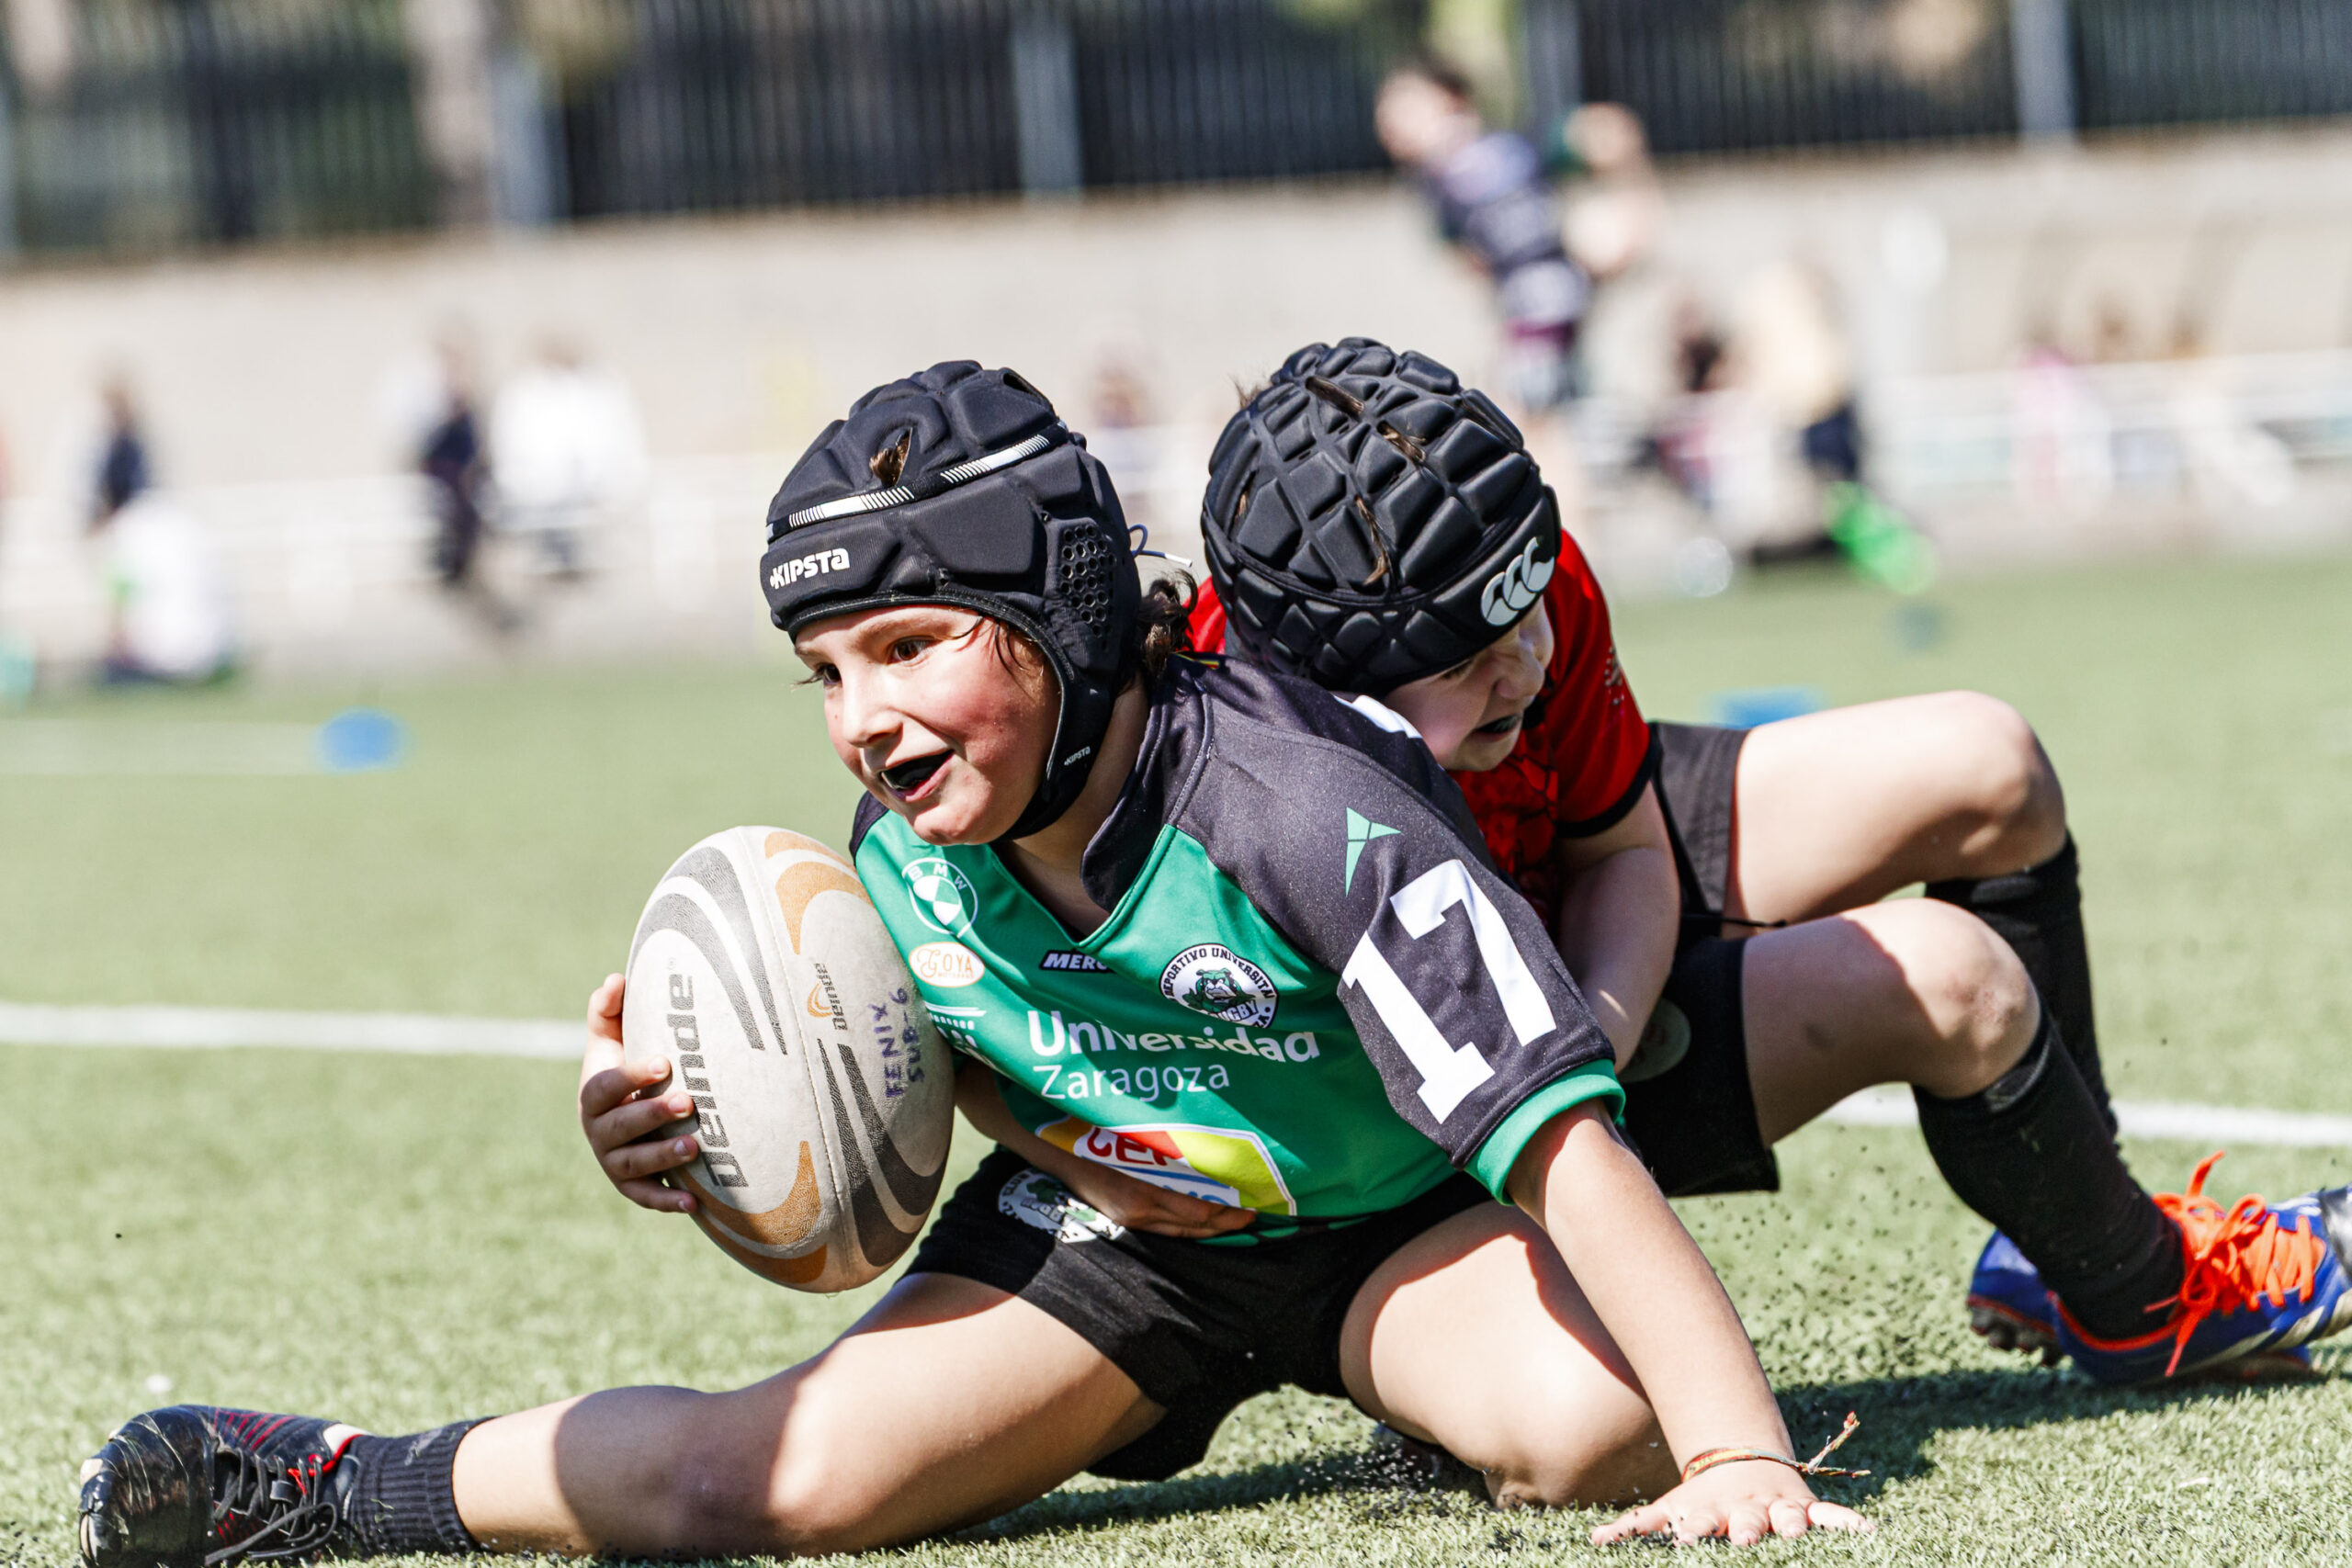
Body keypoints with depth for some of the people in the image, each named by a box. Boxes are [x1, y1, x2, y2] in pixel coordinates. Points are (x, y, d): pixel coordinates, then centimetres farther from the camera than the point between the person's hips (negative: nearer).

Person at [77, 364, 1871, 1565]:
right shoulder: (904, 860, -15)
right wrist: (692, 1144, -17)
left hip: (1388, 1229, -3)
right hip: (1109, 1223, 3)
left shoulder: (1295, 810, -35)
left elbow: (1569, 1146, -39)